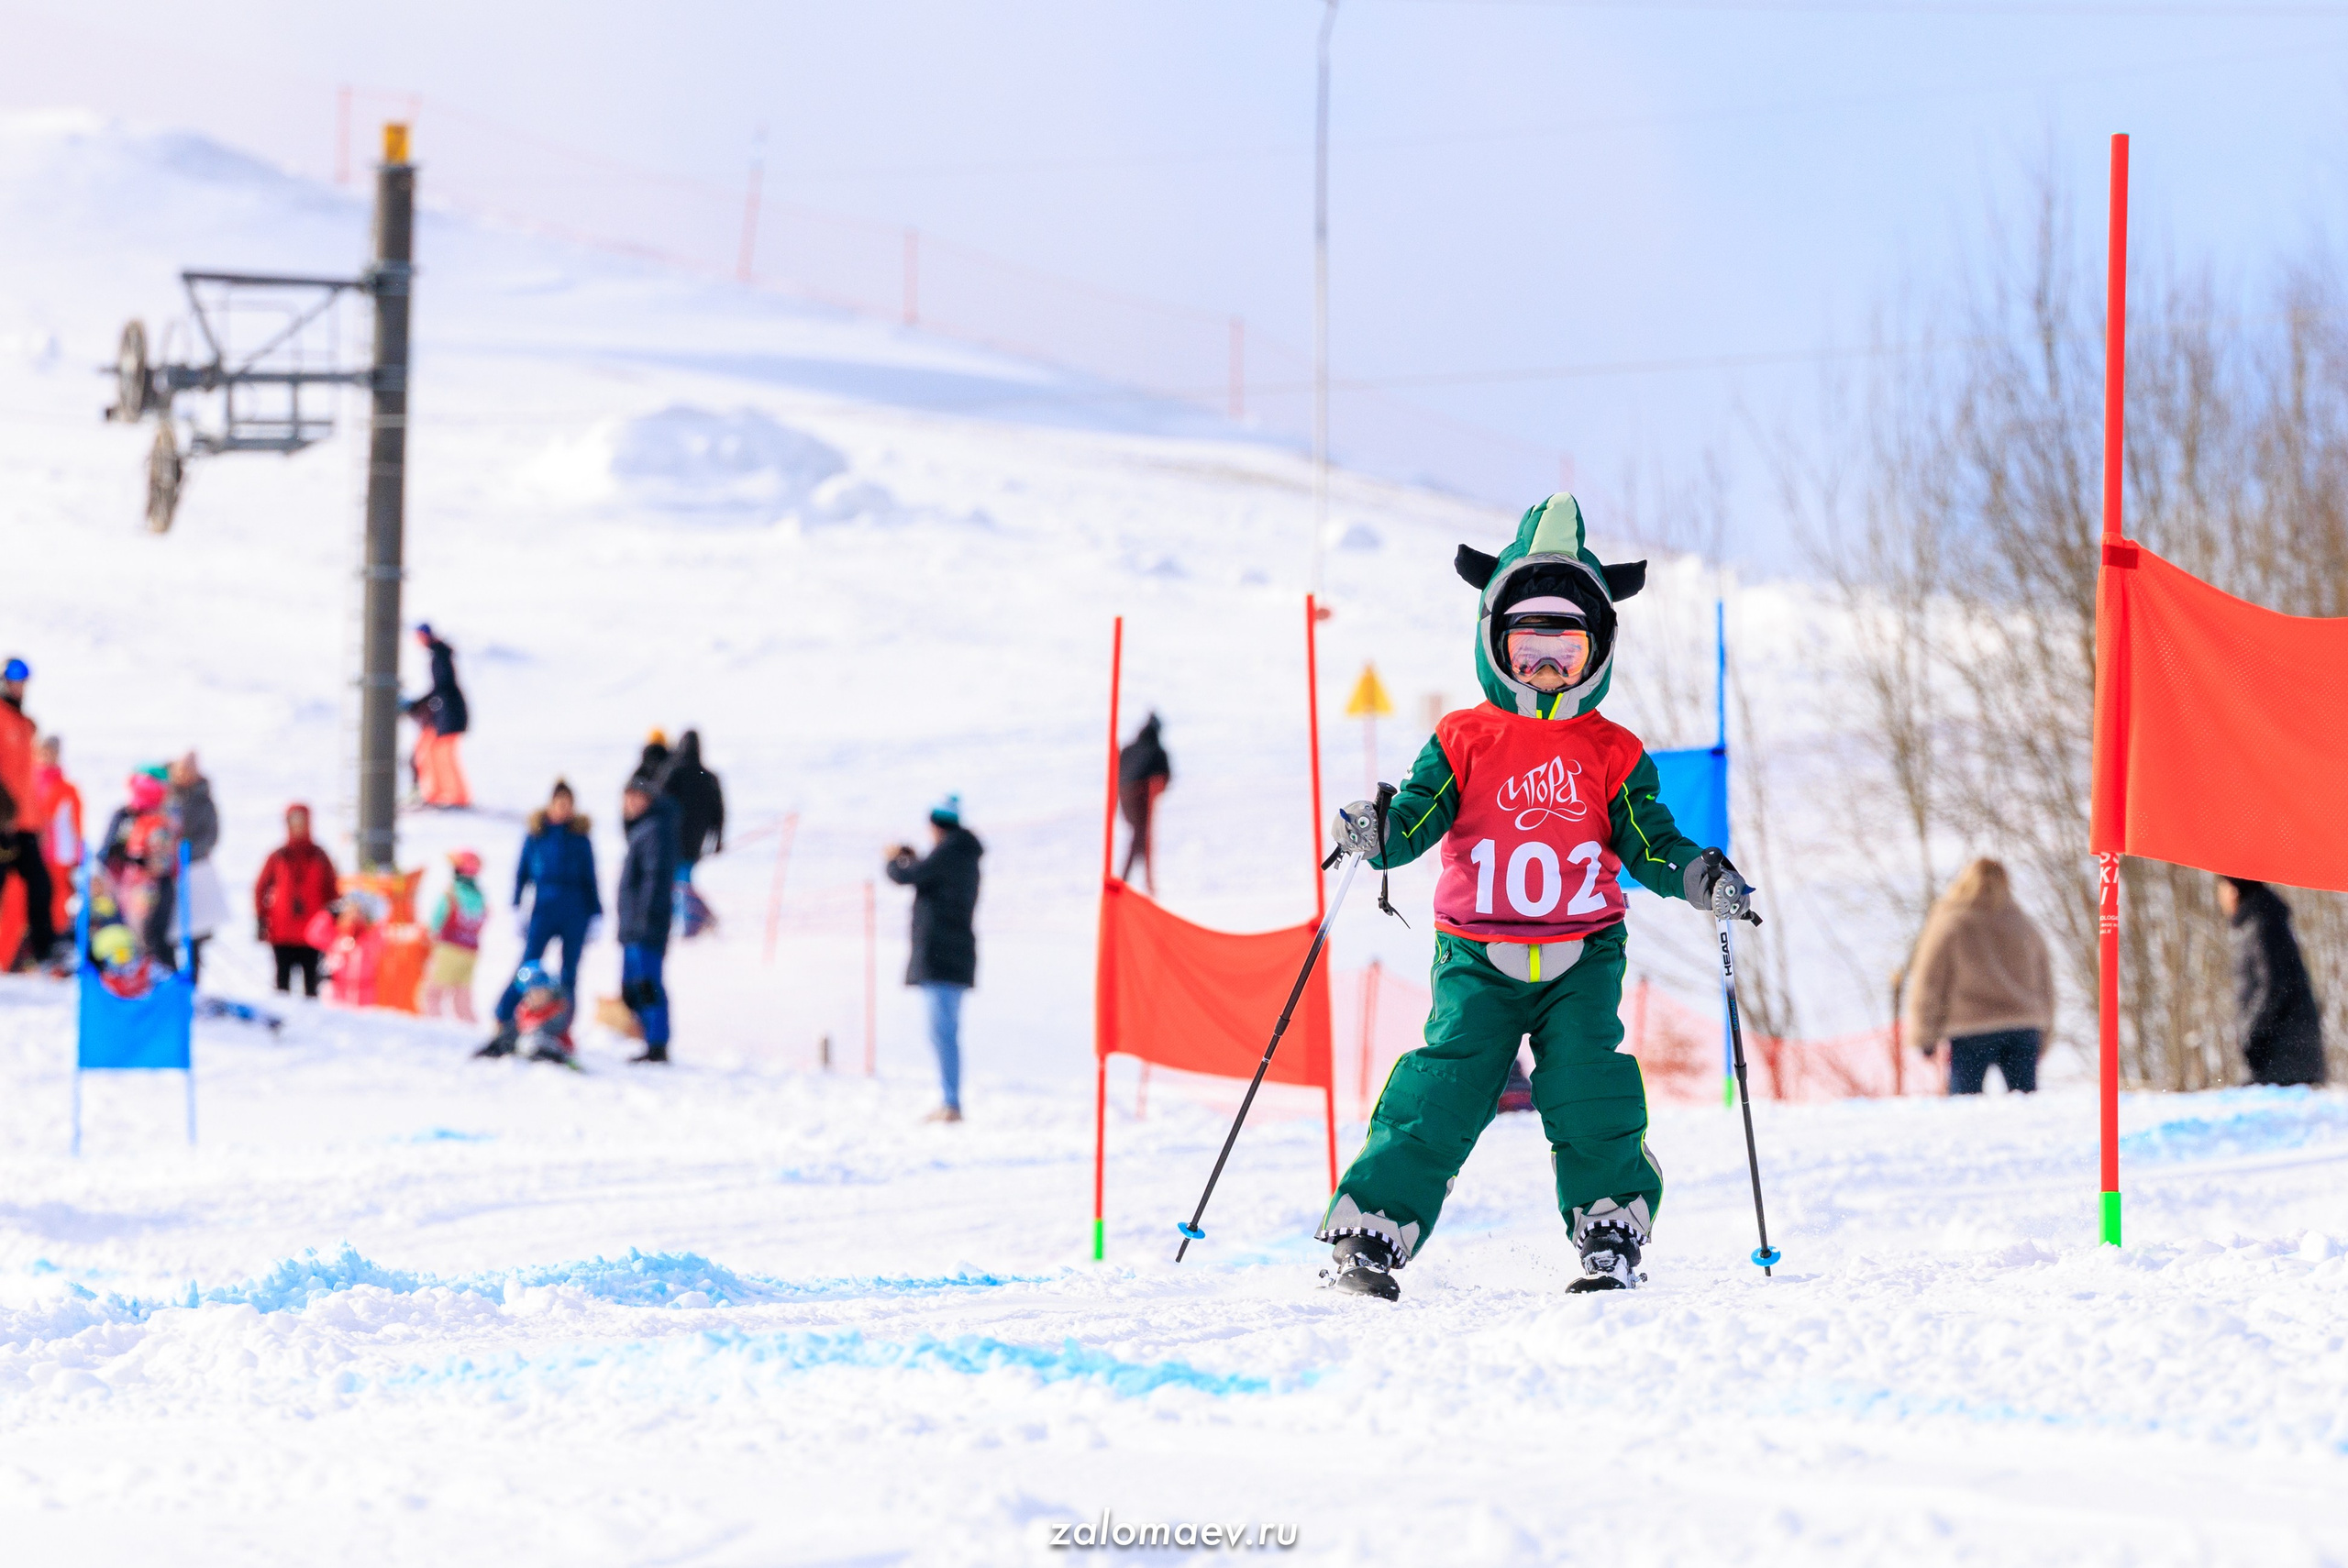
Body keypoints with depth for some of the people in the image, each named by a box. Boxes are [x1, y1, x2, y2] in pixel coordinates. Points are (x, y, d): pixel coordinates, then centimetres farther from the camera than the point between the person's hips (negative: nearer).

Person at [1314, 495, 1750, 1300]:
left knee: (1589, 1085, -13)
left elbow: (1649, 844, 5)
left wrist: (1703, 880, -12)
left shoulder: (1613, 753, 7)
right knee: (1444, 1085, -11)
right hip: (1478, 955, -1)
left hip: (1582, 954, 1)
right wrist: (1376, 835, -26)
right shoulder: (1462, 741, 4)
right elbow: (1420, 816, -4)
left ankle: (1612, 1230, 1)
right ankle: (1371, 1229, -7)